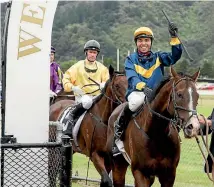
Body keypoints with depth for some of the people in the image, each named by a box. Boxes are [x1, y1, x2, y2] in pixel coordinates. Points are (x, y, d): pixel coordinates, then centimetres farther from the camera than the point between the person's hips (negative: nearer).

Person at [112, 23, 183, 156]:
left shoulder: (158, 58, 14)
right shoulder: (131, 60, 8)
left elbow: (175, 56, -2)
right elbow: (132, 77, -11)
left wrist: (174, 37, -16)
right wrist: (142, 86, -33)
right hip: (136, 92, -3)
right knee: (137, 101, -40)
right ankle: (117, 137, -26)